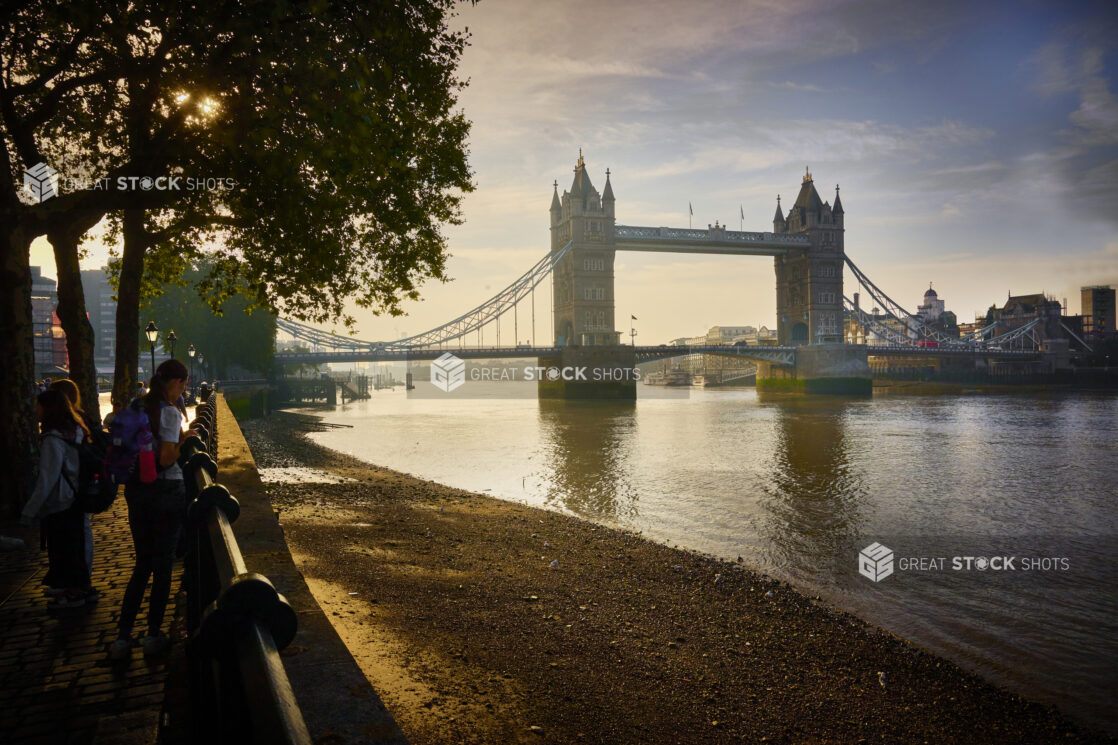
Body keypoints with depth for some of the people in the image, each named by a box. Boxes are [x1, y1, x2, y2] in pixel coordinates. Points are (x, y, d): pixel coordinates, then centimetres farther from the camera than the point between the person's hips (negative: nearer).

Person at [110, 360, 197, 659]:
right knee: (163, 565, 8)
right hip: (166, 491, -6)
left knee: (142, 564, 15)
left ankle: (122, 637, 12)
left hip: (136, 490, 6)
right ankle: (153, 636, 16)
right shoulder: (170, 412, -15)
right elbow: (166, 459, -21)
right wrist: (184, 440, -3)